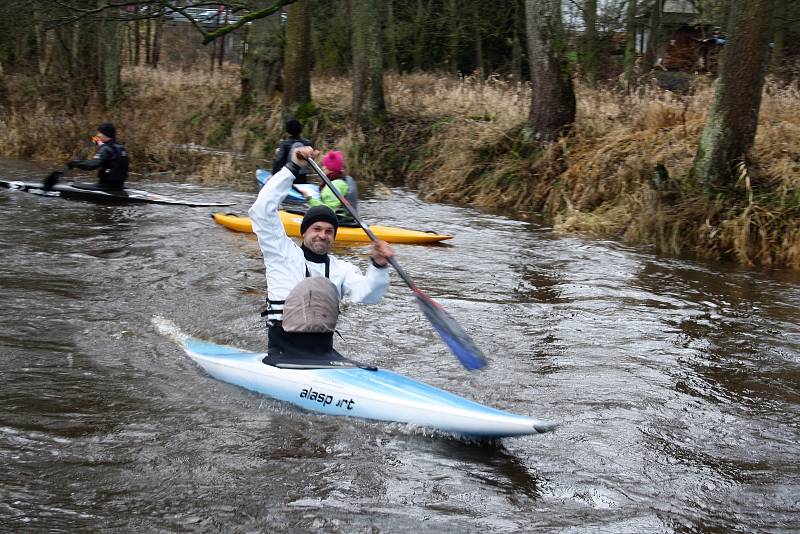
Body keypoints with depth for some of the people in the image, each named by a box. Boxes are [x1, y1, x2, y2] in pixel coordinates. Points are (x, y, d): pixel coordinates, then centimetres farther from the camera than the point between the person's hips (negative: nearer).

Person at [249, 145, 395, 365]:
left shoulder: (342, 269, 15)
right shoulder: (285, 254, 6)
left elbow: (366, 294, -3)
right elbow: (262, 210, -4)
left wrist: (378, 267, -23)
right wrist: (292, 168, -6)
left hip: (324, 354, 4)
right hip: (283, 352, -3)